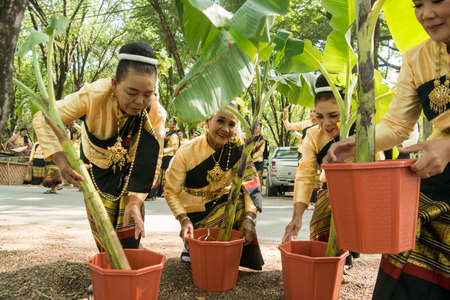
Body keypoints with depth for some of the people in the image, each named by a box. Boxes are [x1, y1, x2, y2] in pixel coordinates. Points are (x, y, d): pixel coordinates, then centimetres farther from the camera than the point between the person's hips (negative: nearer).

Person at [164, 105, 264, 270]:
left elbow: (251, 181, -21)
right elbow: (171, 192, -14)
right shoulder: (187, 152, -20)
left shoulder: (237, 148, -13)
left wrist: (249, 218, -36)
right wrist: (184, 220, -30)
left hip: (223, 201, 4)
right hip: (196, 211, -3)